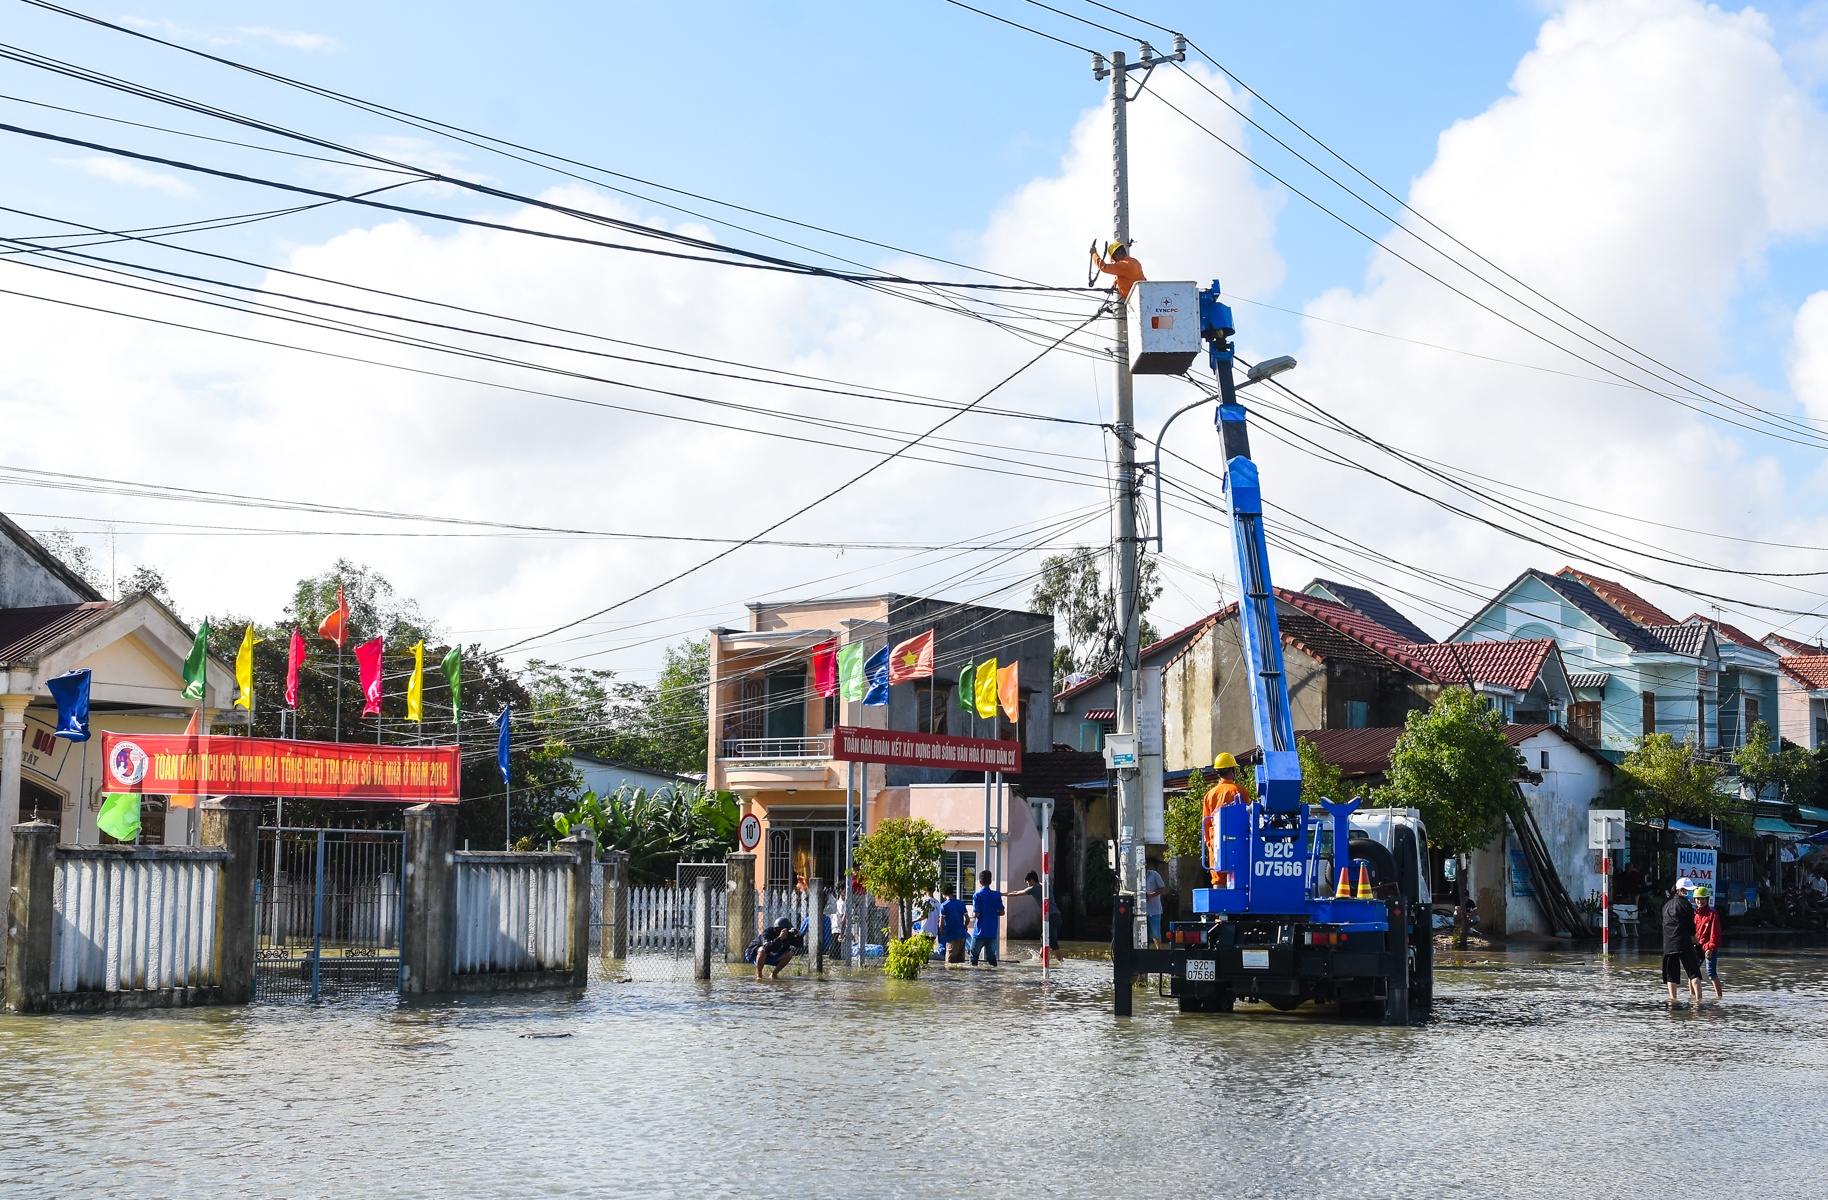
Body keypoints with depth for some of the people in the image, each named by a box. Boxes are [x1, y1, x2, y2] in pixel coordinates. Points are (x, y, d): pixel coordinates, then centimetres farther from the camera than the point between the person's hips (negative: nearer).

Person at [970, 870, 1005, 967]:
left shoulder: (978, 895, -11)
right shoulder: (997, 895, 1)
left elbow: (976, 914, -15)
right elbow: (1001, 912, 2)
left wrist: (973, 913, 7)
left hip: (980, 932, -4)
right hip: (992, 932, 4)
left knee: (974, 955, 7)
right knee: (990, 954, 10)